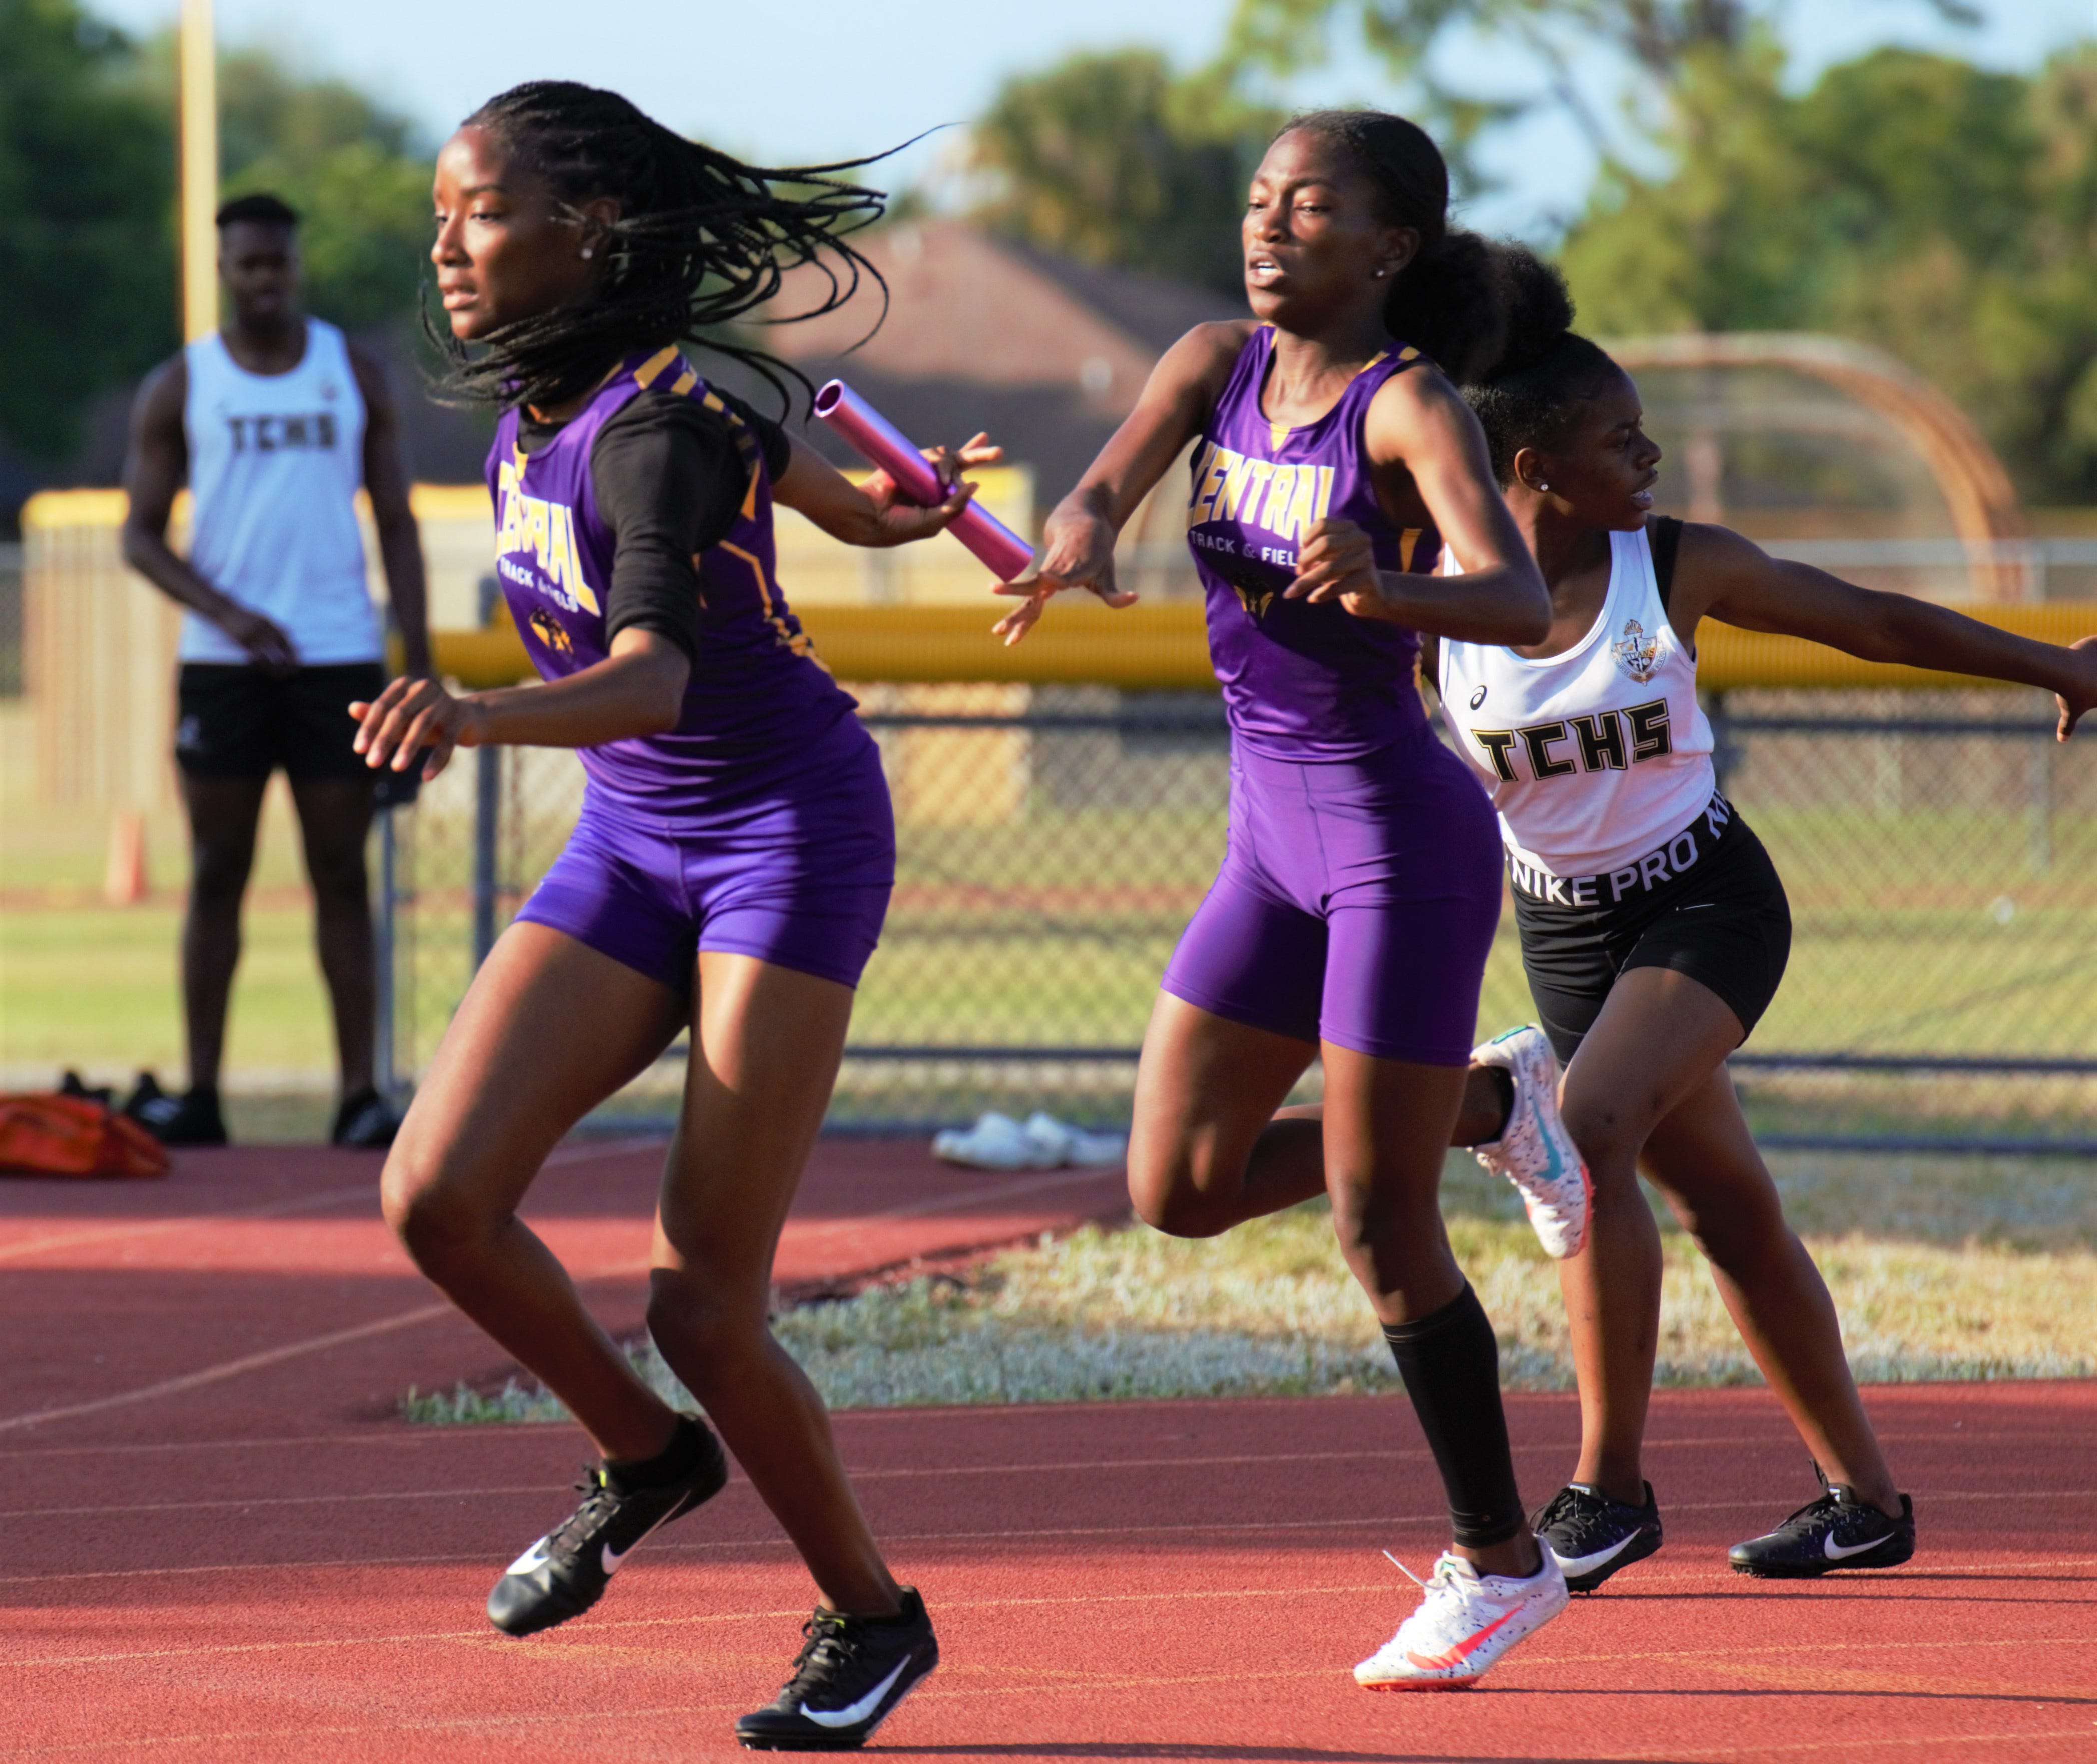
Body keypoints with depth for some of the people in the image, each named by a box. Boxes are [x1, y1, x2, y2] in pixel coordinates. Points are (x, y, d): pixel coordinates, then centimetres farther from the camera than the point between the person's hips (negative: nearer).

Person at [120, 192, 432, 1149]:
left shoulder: (353, 373, 8)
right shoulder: (179, 387, 5)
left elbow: (396, 522, 9)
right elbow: (141, 536, 3)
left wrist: (420, 664, 0)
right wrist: (226, 612, -14)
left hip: (338, 656, 0)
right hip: (220, 663, 0)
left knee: (341, 874, -1)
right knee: (217, 874, 1)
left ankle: (360, 1095, -3)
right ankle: (199, 1095, 3)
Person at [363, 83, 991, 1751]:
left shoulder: (657, 429, -24)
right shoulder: (535, 397, 1)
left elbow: (656, 677, -40)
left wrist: (481, 716, -60)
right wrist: (865, 503, 43)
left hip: (791, 840, -7)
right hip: (630, 847, 7)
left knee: (704, 1310, -9)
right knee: (438, 1194, -13)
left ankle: (872, 1615, 15)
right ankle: (644, 1456, 14)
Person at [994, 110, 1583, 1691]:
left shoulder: (1414, 405, -16)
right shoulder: (1219, 363, 4)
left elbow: (1522, 604, -29)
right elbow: (1097, 495, -9)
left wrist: (1389, 593, -50)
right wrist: (1083, 541, -33)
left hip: (1402, 835, -7)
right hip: (1275, 837, 7)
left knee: (1378, 1228, -4)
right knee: (1179, 1190, 7)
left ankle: (1502, 1561, 12)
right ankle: (1484, 1109, 30)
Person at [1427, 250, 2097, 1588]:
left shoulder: (1678, 566, -9)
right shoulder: (1443, 586, -11)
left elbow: (1869, 621, 2)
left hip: (1705, 900, -2)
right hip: (1562, 925, 2)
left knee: (1593, 1128, -25)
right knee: (1730, 1209, 9)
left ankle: (1611, 1488, -17)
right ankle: (1865, 1499, 24)